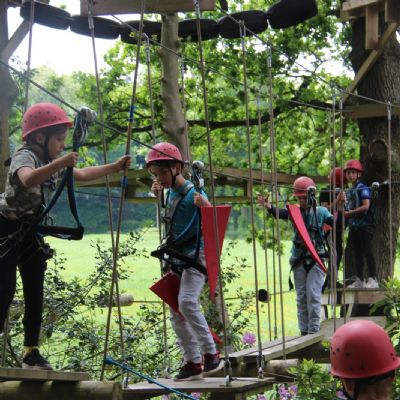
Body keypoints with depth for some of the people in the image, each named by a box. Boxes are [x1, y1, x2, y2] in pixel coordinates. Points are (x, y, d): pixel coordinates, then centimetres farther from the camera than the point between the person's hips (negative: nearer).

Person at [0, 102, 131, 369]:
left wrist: (114, 167, 13)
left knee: (35, 292, 6)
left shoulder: (51, 162, 8)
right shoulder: (24, 156, -20)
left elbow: (82, 175, 21)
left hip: (31, 232, 9)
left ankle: (32, 352, 12)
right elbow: (28, 179, -44)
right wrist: (59, 164, -57)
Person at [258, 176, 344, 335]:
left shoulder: (320, 212, 1)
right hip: (299, 259, 3)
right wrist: (268, 206, -37)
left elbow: (336, 224, -9)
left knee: (313, 295, -8)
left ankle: (314, 330, -2)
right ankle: (304, 331, 16)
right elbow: (279, 213, -16)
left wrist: (339, 208, -26)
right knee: (301, 297, 8)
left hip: (315, 258, -3)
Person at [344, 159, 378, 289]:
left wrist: (348, 213, -16)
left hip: (364, 225, -8)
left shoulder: (363, 189, -9)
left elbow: (365, 206, -19)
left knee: (367, 251, -8)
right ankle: (360, 280, 14)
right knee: (357, 253, 9)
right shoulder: (349, 191, 15)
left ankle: (372, 279, -6)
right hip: (354, 225, 8)